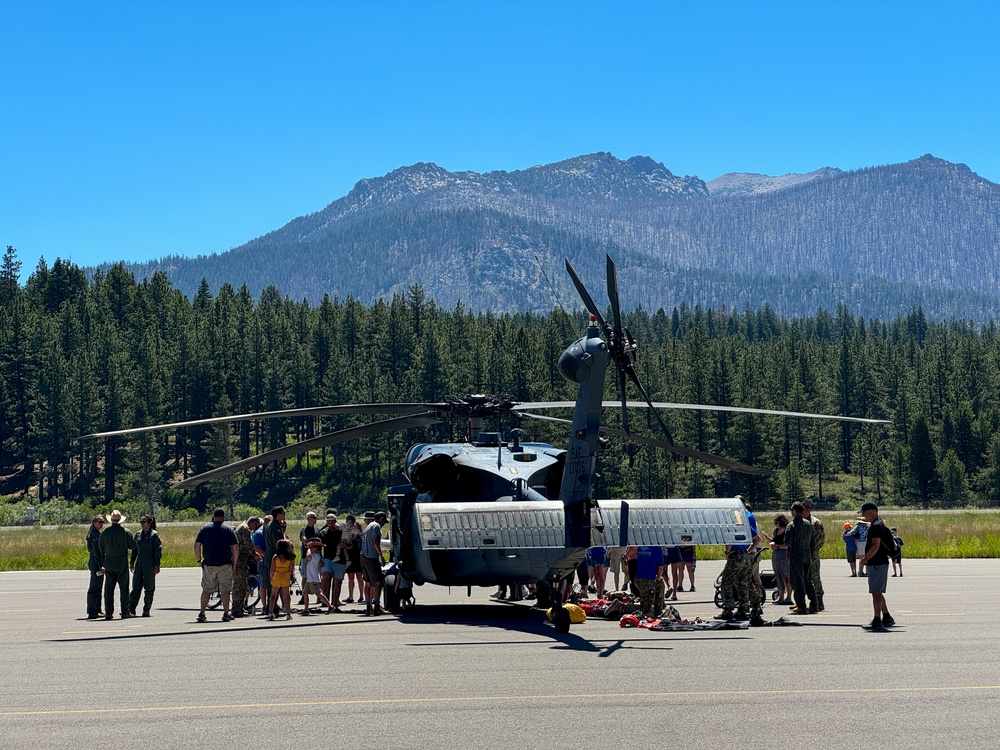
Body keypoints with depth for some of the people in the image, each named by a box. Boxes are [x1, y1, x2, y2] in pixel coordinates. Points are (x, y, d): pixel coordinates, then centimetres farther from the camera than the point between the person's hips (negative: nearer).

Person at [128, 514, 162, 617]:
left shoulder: (154, 535, -5)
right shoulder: (138, 534, 10)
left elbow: (158, 550, -6)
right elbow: (134, 549, 17)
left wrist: (157, 565, -11)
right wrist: (132, 563, 13)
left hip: (150, 565, -5)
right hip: (139, 564, 5)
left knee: (149, 589, 1)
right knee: (136, 587, 0)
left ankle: (146, 611, 8)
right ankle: (131, 609, -2)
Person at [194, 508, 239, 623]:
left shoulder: (204, 528, 4)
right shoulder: (229, 530, 1)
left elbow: (196, 546, 0)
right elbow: (236, 548, -3)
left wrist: (199, 560, 9)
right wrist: (234, 564, 5)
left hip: (208, 565, 1)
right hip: (225, 565, -1)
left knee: (206, 589, 8)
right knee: (225, 589, 3)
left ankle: (202, 614, 4)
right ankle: (226, 614, 1)